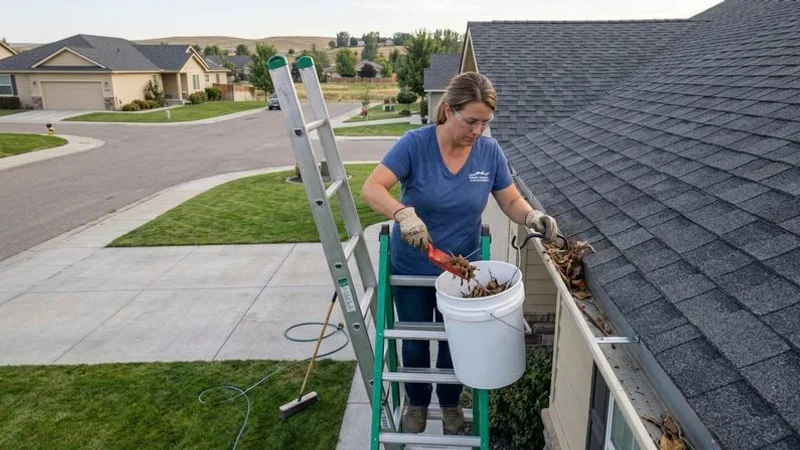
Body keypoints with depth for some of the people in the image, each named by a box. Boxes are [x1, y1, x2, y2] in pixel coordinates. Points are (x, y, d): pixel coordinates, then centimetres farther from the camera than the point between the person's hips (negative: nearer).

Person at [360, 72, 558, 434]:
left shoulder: (490, 151, -11)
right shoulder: (415, 144, -21)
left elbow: (511, 201, -4)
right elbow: (371, 189, -28)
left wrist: (533, 216, -27)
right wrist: (403, 213, -47)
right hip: (411, 268, -2)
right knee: (414, 341, 17)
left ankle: (450, 403, 46)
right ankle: (417, 402, 44)